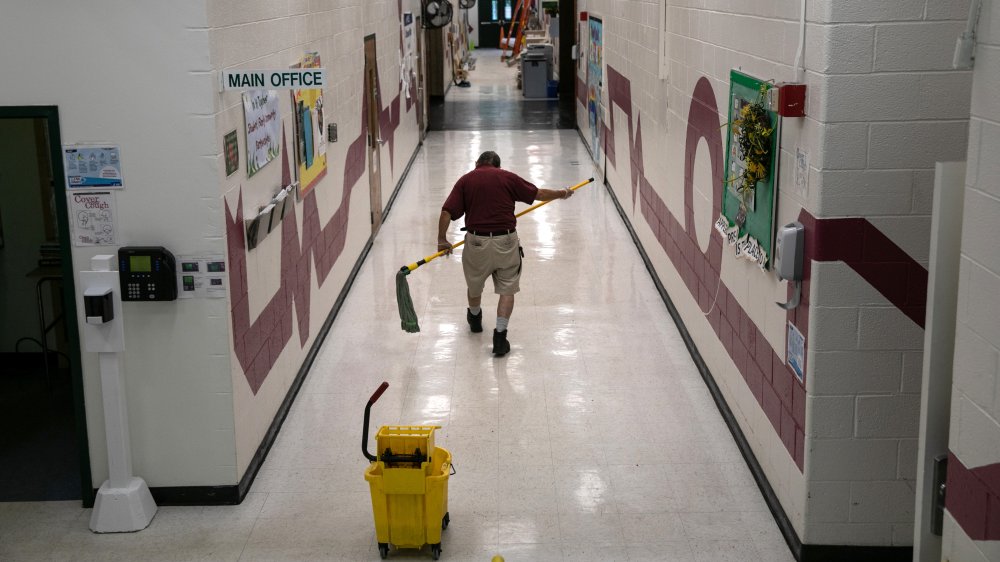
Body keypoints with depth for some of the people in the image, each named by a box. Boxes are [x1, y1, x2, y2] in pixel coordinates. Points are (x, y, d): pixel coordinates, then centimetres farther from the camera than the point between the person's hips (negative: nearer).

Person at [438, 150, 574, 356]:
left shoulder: (465, 180, 3)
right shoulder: (508, 177, 3)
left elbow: (447, 212, -7)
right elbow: (538, 194, 10)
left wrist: (442, 240, 1)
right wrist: (561, 193, 27)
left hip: (476, 241, 1)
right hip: (506, 241, -1)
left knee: (475, 285, 24)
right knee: (507, 289, 10)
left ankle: (475, 319, 48)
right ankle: (500, 335, 2)